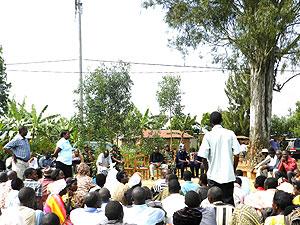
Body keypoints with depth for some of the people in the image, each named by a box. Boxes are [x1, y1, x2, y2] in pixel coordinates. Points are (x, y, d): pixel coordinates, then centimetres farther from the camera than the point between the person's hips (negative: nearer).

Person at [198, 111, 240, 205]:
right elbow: (237, 155, -2)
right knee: (229, 201, 10)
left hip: (214, 175, -2)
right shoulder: (230, 134, -1)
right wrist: (233, 170, 12)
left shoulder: (208, 135, -7)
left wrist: (205, 171, 8)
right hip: (228, 175, 2)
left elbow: (203, 157, -8)